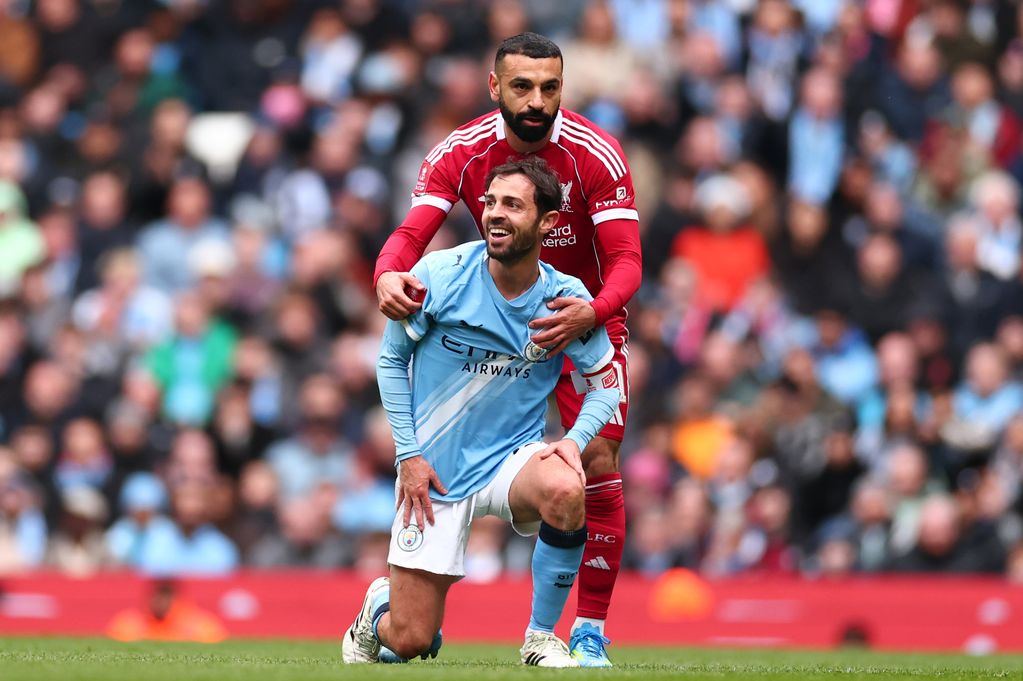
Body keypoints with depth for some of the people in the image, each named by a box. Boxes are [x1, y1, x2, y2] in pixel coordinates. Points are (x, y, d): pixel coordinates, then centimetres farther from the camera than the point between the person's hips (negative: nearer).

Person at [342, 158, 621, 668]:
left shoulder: (566, 299, -8)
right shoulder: (439, 275, -12)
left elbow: (605, 383, 5)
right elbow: (391, 360, 2)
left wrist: (575, 439, -15)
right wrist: (408, 454, -5)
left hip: (513, 458, 1)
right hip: (434, 473, -1)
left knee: (565, 489, -38)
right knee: (410, 642, -5)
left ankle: (541, 636, -14)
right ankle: (379, 609, 36)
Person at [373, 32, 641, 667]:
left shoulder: (597, 155, -22)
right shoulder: (462, 152, -15)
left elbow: (627, 260, -25)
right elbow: (411, 233, -21)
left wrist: (592, 312, -46)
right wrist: (389, 276, -46)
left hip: (586, 320, -2)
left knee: (598, 465, -14)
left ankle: (591, 632, -5)